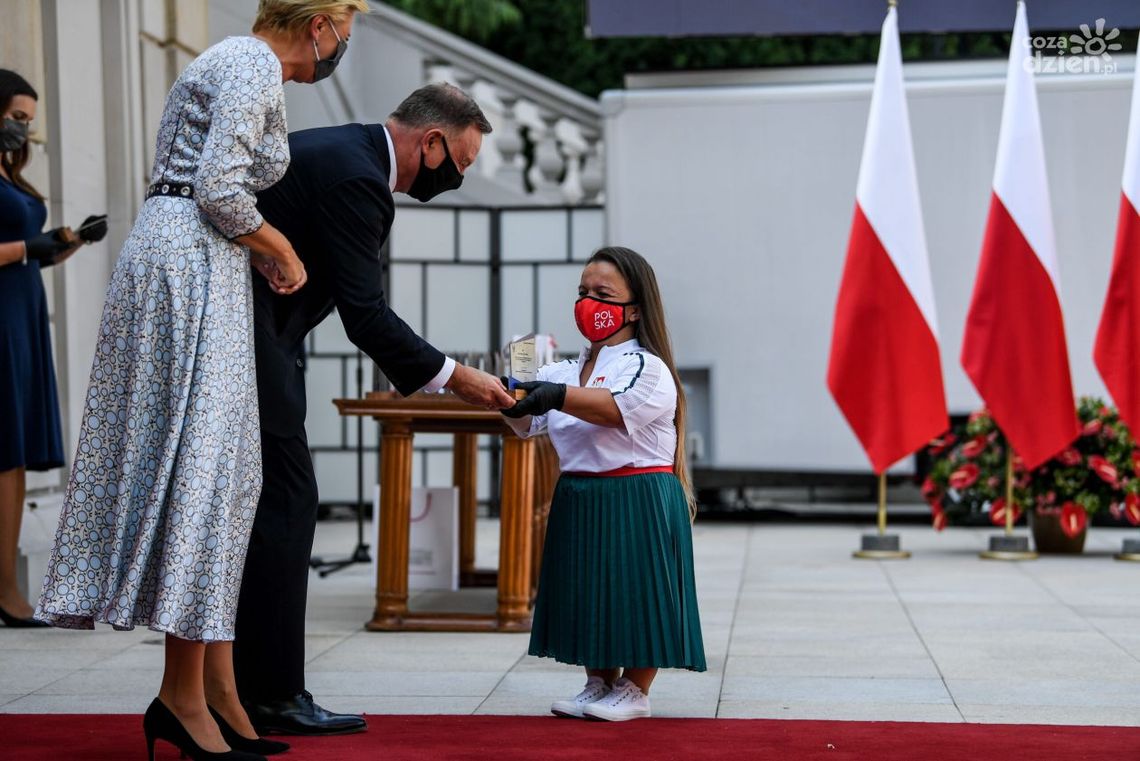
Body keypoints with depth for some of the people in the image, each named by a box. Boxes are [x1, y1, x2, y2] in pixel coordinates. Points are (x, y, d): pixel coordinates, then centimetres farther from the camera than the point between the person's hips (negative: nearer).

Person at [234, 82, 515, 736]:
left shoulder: (341, 151, 16)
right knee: (284, 503, -6)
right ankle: (274, 696, -2)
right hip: (251, 339, -11)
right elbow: (365, 315, -18)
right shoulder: (355, 177, -16)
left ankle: (245, 690, 16)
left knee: (265, 505, 12)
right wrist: (454, 377, -11)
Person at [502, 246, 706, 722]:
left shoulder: (649, 369, -8)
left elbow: (618, 407, -28)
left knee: (634, 593, -1)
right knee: (588, 593, 12)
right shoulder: (569, 370, 13)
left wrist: (558, 395, -41)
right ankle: (599, 685, 24)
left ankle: (634, 691, 12)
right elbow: (528, 422, 4)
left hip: (637, 500, -7)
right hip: (579, 499, 7)